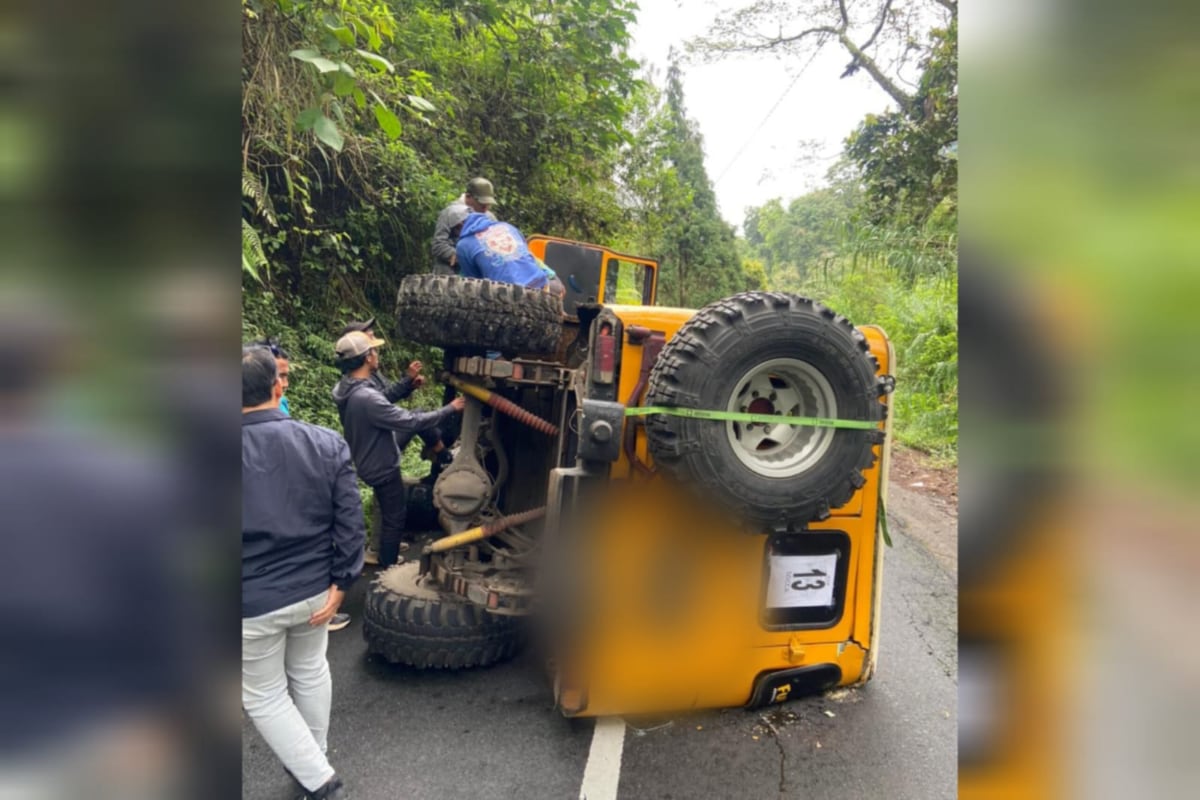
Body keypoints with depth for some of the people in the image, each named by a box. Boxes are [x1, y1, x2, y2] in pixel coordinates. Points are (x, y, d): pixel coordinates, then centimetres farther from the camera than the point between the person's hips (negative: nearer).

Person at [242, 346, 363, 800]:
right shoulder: (327, 444, -11)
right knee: (310, 672, 26)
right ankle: (312, 761, 45)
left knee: (263, 696, 18)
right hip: (313, 590, 4)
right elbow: (350, 522, -9)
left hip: (251, 602, -3)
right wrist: (340, 583, -2)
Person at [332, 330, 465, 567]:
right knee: (394, 520, 10)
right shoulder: (367, 398, -36)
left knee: (416, 415, 15)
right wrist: (450, 409, -21)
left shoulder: (345, 387, -8)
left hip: (368, 459, 9)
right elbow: (411, 422, -30)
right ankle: (388, 569, 26)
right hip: (381, 467, -9)